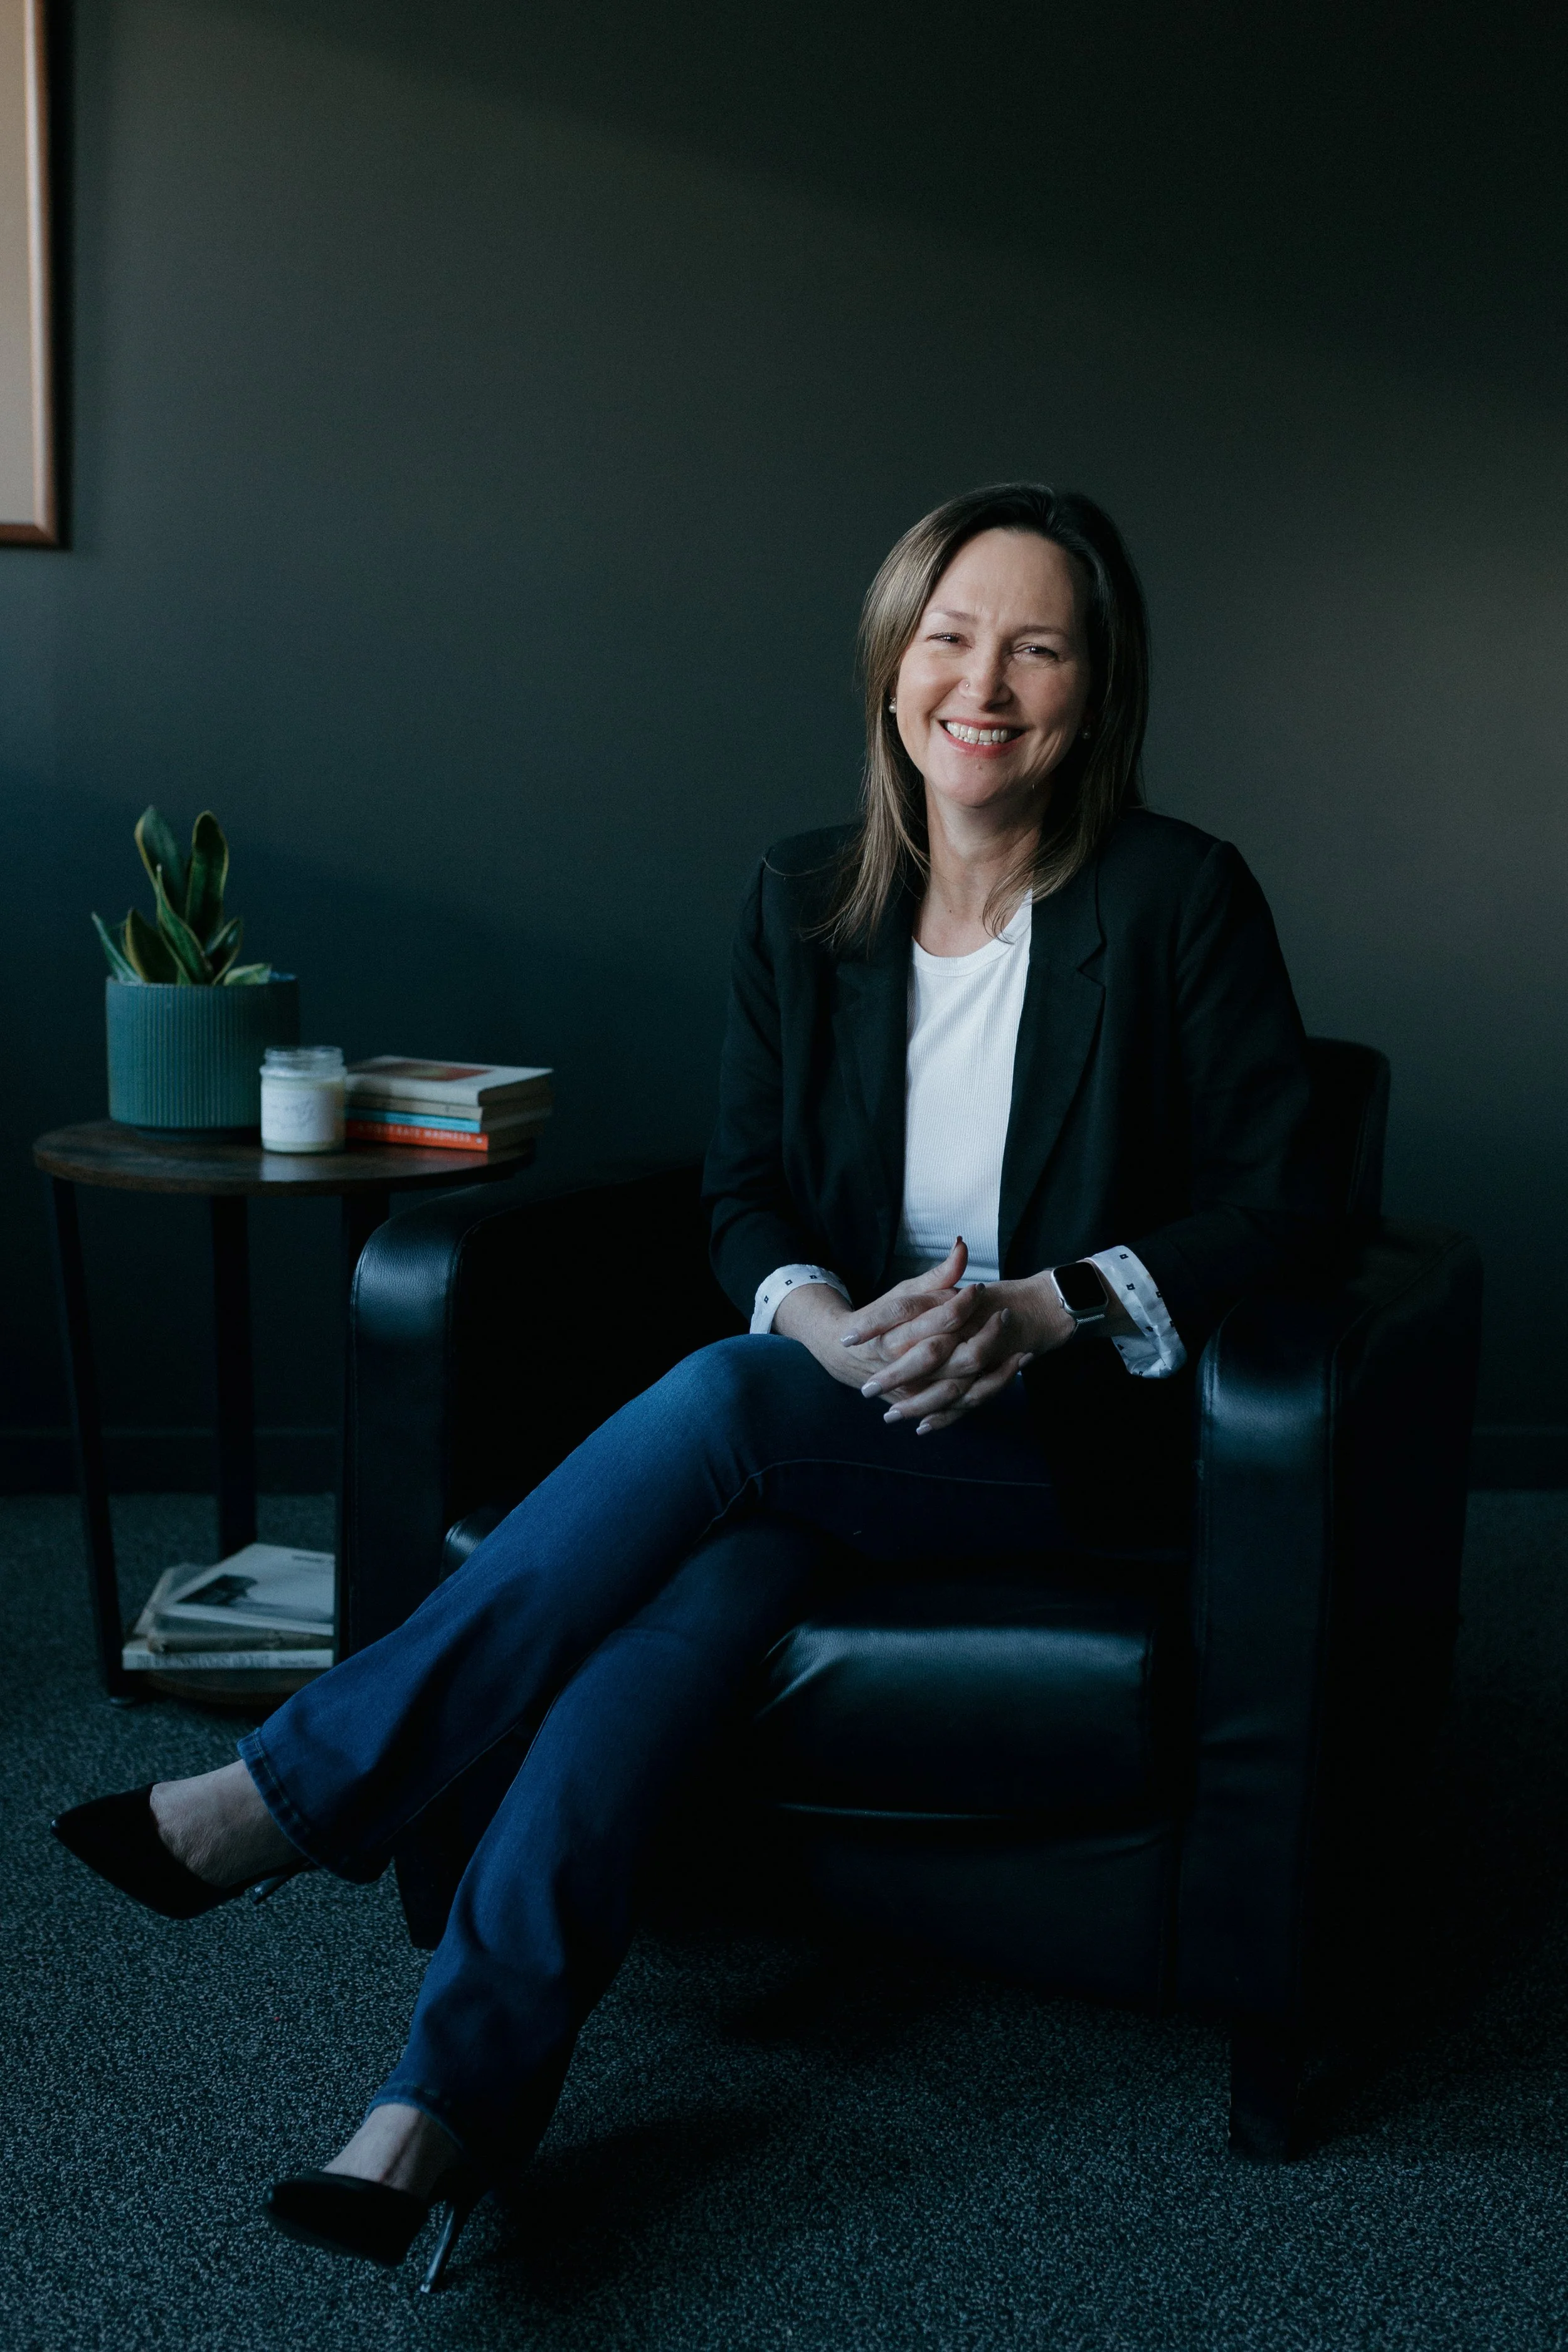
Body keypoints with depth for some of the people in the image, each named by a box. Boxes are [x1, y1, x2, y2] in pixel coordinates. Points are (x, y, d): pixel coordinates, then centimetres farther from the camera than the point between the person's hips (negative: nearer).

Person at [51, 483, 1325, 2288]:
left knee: (722, 1405, -31)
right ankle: (446, 2104, -29)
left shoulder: (1181, 897, -6)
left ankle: (303, 1786, -20)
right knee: (691, 1590, -30)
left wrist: (1046, 1308, -19)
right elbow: (745, 1189, 7)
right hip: (830, 1400, 4)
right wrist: (827, 1318, -16)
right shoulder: (805, 898, 6)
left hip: (1072, 1429, -3)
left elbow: (1272, 1196, -5)